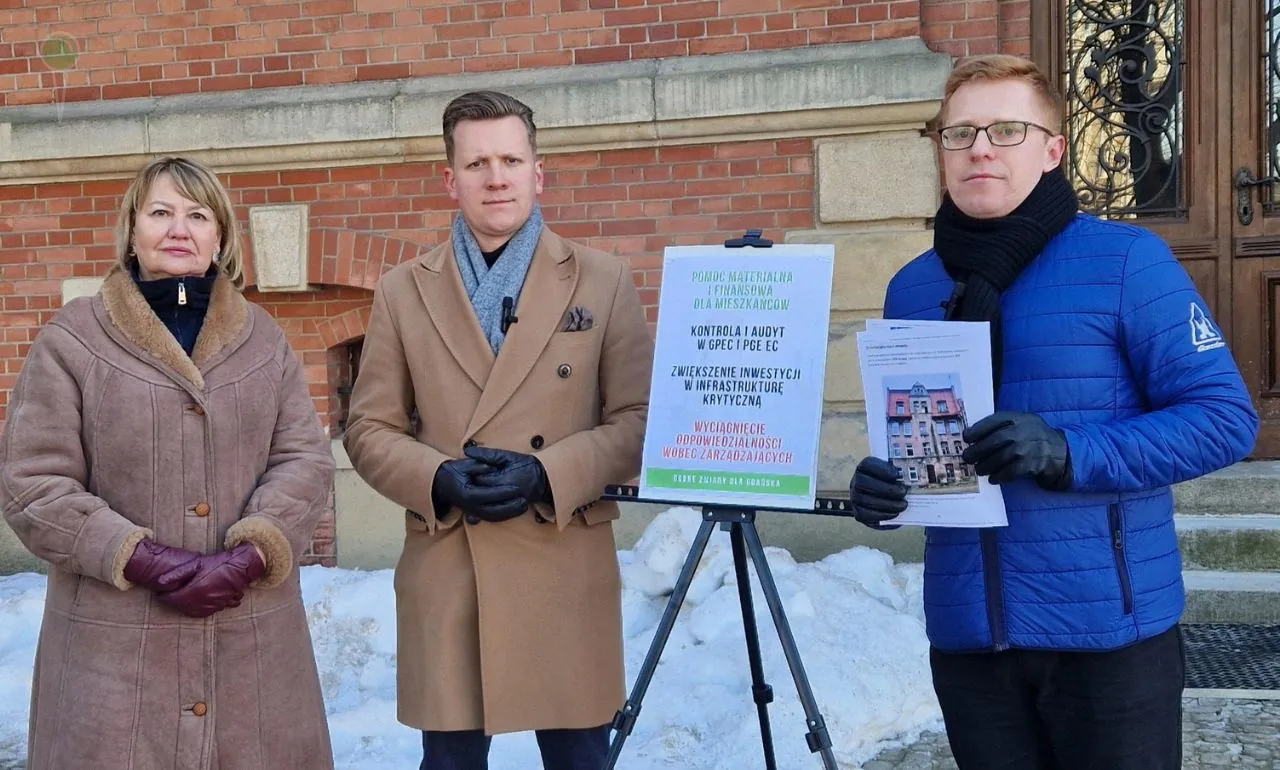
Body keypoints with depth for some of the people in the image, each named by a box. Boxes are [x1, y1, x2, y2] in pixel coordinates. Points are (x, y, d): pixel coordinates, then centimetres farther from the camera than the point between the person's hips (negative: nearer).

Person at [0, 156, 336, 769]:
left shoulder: (263, 338, 10)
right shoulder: (72, 339, 1)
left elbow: (305, 460, 4)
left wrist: (248, 558, -13)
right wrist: (148, 561, -14)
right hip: (115, 642, -2)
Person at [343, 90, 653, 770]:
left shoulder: (603, 282, 3)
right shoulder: (402, 292, 7)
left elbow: (641, 420, 0)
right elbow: (369, 430, 6)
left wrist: (549, 474, -15)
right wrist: (437, 480, -13)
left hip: (567, 574, -1)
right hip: (444, 578, 1)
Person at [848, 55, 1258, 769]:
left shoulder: (1125, 260, -6)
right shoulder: (911, 288, 8)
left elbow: (1225, 416, -10)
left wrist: (1069, 454, -23)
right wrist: (880, 486, -7)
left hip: (1110, 630, -4)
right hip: (966, 633, 4)